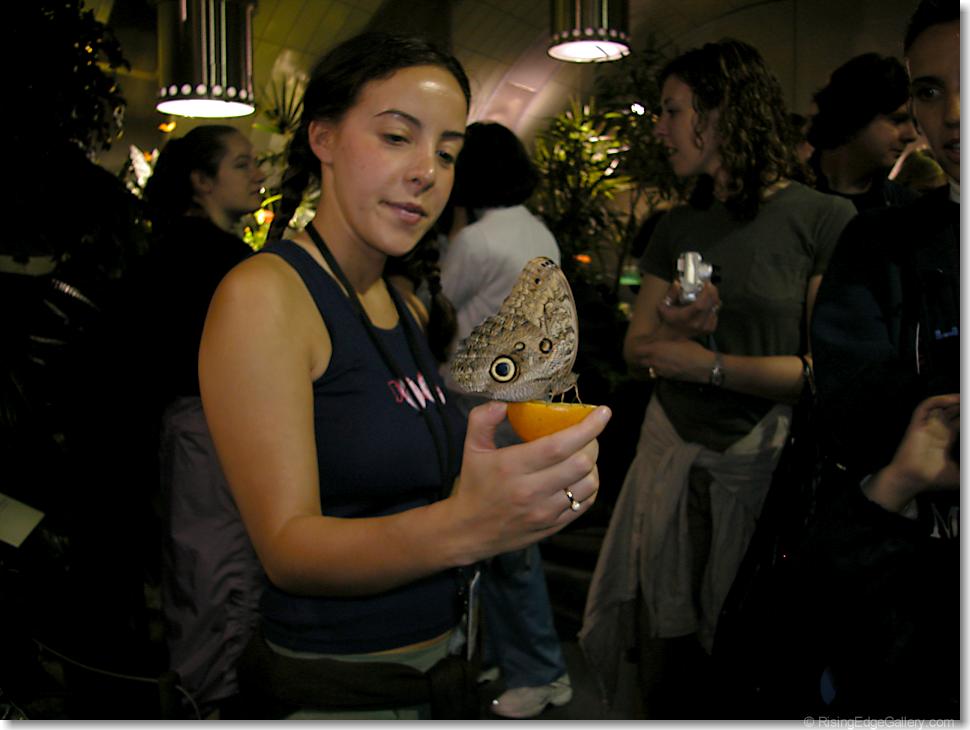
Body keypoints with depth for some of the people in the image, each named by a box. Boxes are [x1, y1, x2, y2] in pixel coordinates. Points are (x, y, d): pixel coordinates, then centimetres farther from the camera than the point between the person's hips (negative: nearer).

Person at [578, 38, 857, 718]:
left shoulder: (825, 220, -7)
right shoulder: (678, 227, 11)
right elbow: (637, 349, 10)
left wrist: (710, 364, -12)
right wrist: (677, 331, -11)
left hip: (764, 462, -4)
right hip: (672, 458, 5)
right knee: (667, 667, 11)